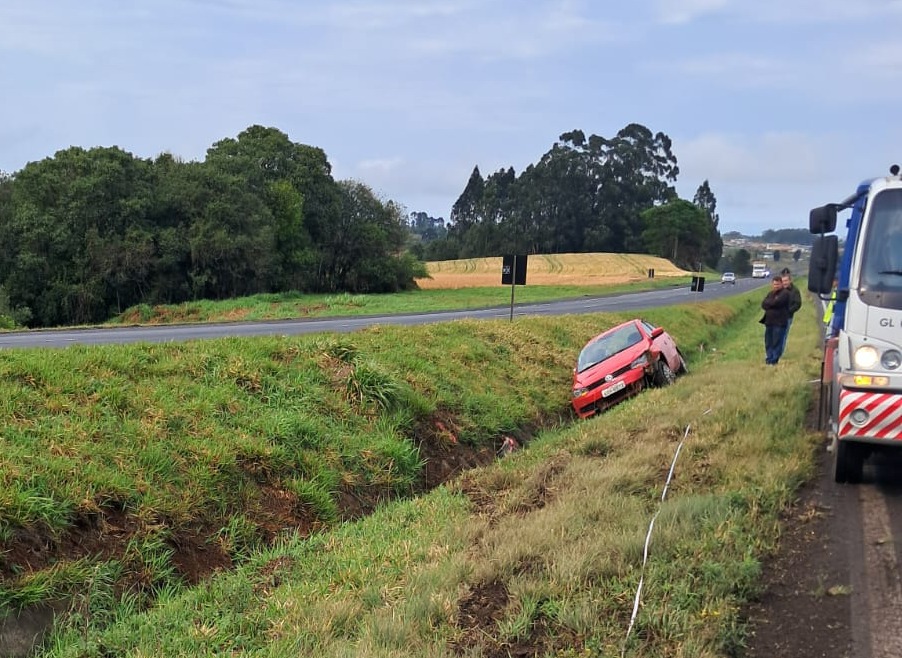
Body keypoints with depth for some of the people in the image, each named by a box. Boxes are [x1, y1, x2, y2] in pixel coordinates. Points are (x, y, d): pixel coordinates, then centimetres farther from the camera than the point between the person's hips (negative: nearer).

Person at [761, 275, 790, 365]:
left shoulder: (785, 293, -5)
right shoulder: (771, 293, 18)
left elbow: (776, 302, -19)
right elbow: (763, 304, 6)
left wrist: (768, 303, -1)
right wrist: (772, 304, -11)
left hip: (779, 322, -7)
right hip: (769, 321, 7)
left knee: (777, 342, -4)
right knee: (768, 342, 10)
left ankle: (774, 360, -1)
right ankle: (768, 359, 18)